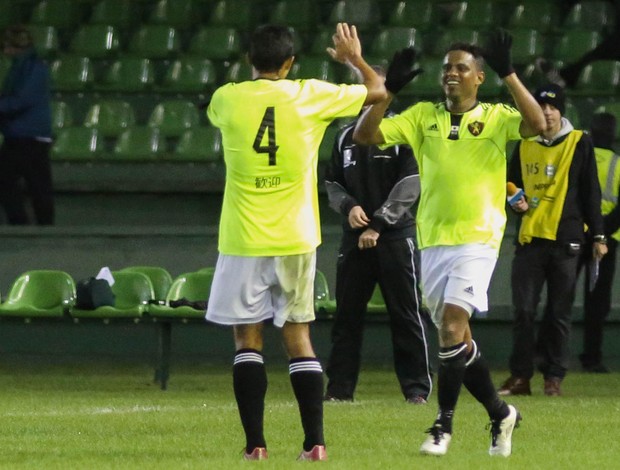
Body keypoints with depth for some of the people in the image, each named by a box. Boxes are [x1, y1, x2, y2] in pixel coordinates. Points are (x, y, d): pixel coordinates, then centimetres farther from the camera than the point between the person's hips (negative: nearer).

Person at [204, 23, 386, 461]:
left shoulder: (227, 99, -4)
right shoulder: (309, 96, -4)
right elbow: (377, 91, 12)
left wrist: (255, 73, 36)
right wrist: (354, 58, 30)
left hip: (244, 243, -1)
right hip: (295, 240, 1)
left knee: (248, 341, 4)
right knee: (299, 338, 9)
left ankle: (255, 446, -3)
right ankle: (315, 443, 3)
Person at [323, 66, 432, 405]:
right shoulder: (345, 137, 15)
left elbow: (409, 186, -8)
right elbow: (332, 183, 17)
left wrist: (378, 224, -13)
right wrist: (348, 206, -5)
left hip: (395, 236, -5)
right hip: (354, 238, 5)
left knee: (406, 314, -3)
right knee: (347, 316, 4)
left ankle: (417, 387, 0)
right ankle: (340, 386, 9)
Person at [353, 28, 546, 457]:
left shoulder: (495, 117, 1)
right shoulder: (424, 116, 9)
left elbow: (536, 124, -19)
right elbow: (365, 135, 4)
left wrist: (508, 74, -21)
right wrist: (389, 89, -7)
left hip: (477, 239, -5)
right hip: (433, 240, 5)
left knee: (451, 323, -19)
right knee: (457, 339, 8)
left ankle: (444, 424, -12)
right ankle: (500, 413, 26)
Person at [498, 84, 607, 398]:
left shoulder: (579, 143, 3)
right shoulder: (524, 146, 11)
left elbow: (590, 192, 2)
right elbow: (511, 183, 21)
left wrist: (598, 235, -1)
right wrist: (516, 202, -2)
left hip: (565, 238, -3)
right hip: (530, 238, 3)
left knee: (559, 312, 1)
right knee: (523, 309, -2)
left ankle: (554, 377, 6)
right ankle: (520, 376, 3)